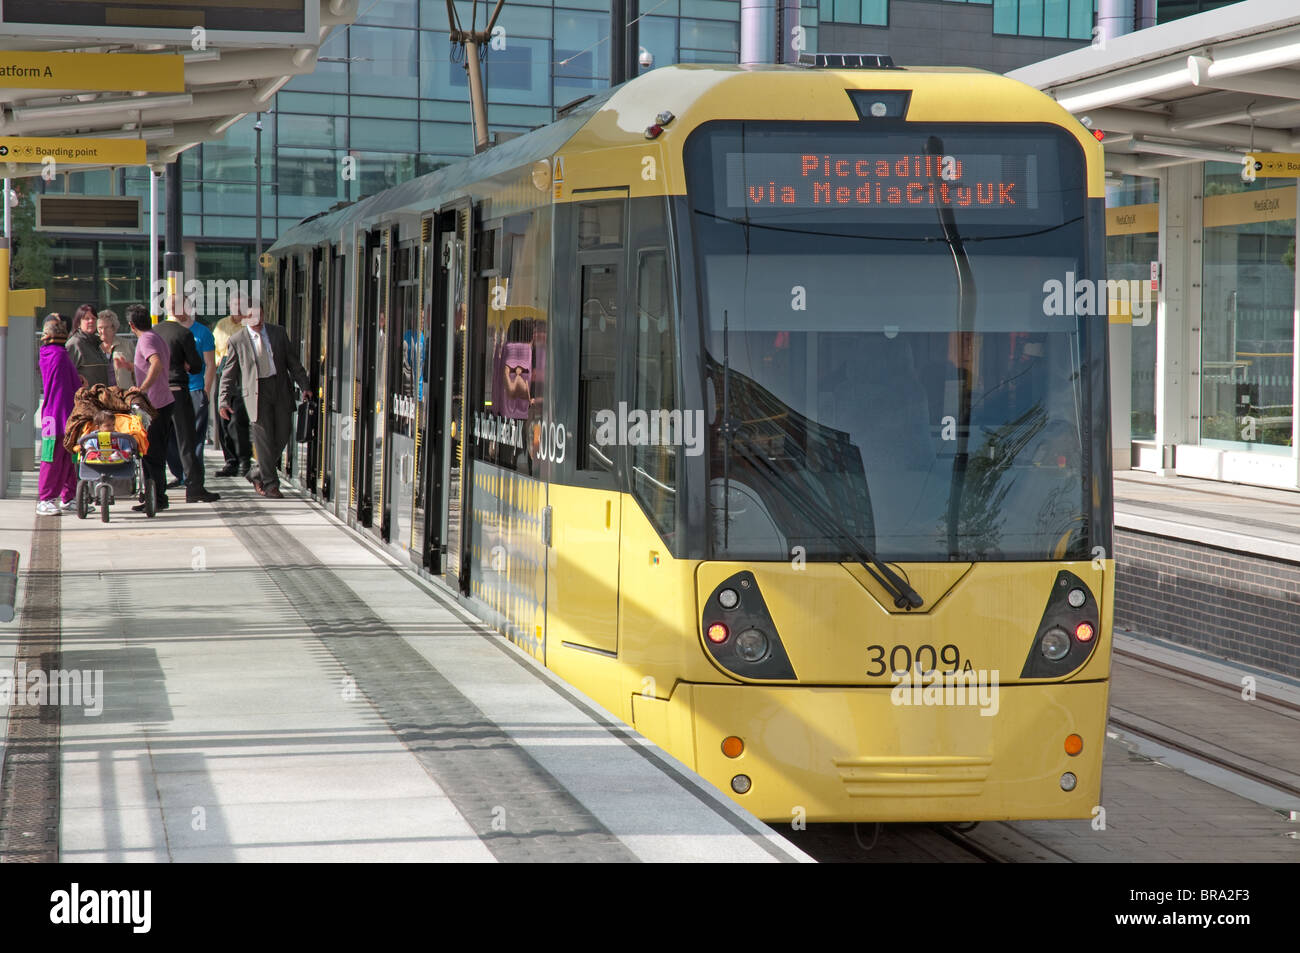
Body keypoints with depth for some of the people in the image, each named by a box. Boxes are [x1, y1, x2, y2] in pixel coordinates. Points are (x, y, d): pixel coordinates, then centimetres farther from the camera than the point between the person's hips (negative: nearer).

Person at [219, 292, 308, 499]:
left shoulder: (278, 333, 8)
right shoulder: (237, 341, 1)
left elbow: (293, 361, 12)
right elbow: (229, 374, 4)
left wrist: (305, 386, 4)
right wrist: (224, 401, -4)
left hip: (281, 390, 3)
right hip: (255, 392, -3)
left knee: (283, 435, 2)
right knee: (264, 437, -5)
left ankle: (257, 473, 21)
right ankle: (270, 483, 5)